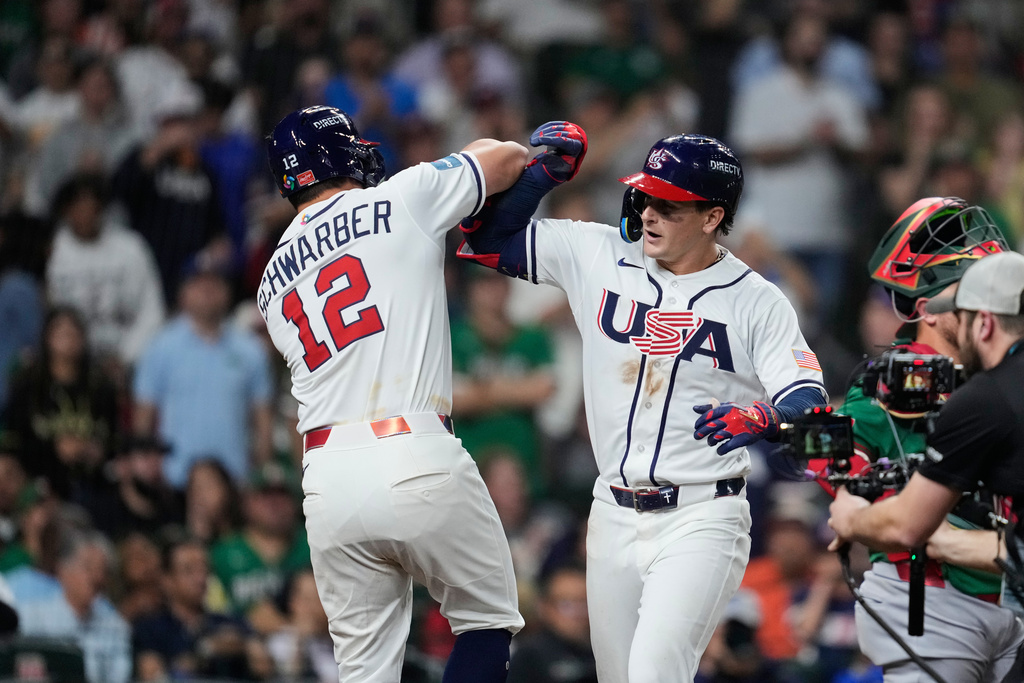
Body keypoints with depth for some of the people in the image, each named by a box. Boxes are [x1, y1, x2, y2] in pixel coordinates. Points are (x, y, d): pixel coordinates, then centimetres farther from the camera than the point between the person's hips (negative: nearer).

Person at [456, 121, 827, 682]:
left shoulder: (757, 302, -5)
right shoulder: (598, 255, 4)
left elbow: (809, 404, -13)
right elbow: (487, 239, 8)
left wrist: (761, 419, -34)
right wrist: (543, 171, -4)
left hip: (702, 519, -5)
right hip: (614, 516, 5)